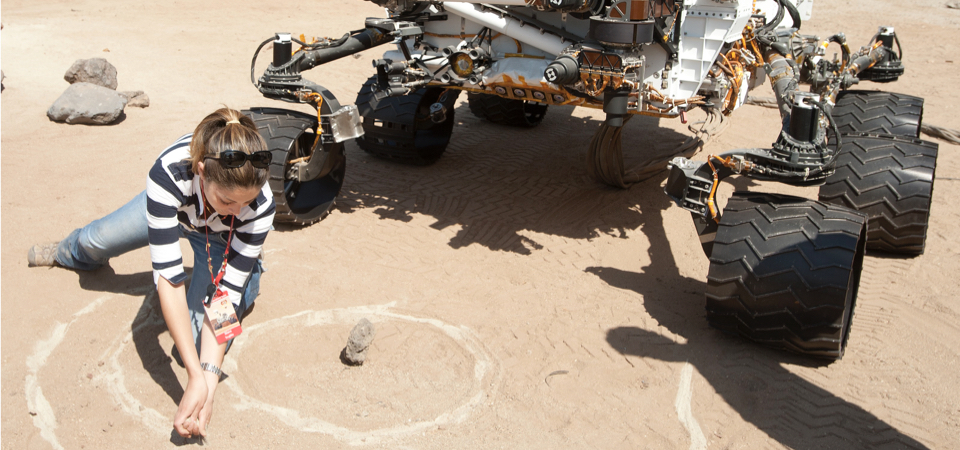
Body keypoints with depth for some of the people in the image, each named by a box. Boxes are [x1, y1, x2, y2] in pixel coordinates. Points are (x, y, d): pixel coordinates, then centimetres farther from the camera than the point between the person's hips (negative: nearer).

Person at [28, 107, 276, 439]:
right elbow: (168, 277, -46)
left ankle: (249, 275, 14)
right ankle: (69, 254, 63)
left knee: (199, 344, -15)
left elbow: (226, 293, -36)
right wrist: (196, 376, -49)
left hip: (223, 242, -1)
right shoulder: (169, 173, -46)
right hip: (175, 205, 1)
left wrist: (210, 376, -46)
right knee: (96, 239, 22)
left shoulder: (261, 204, -43)